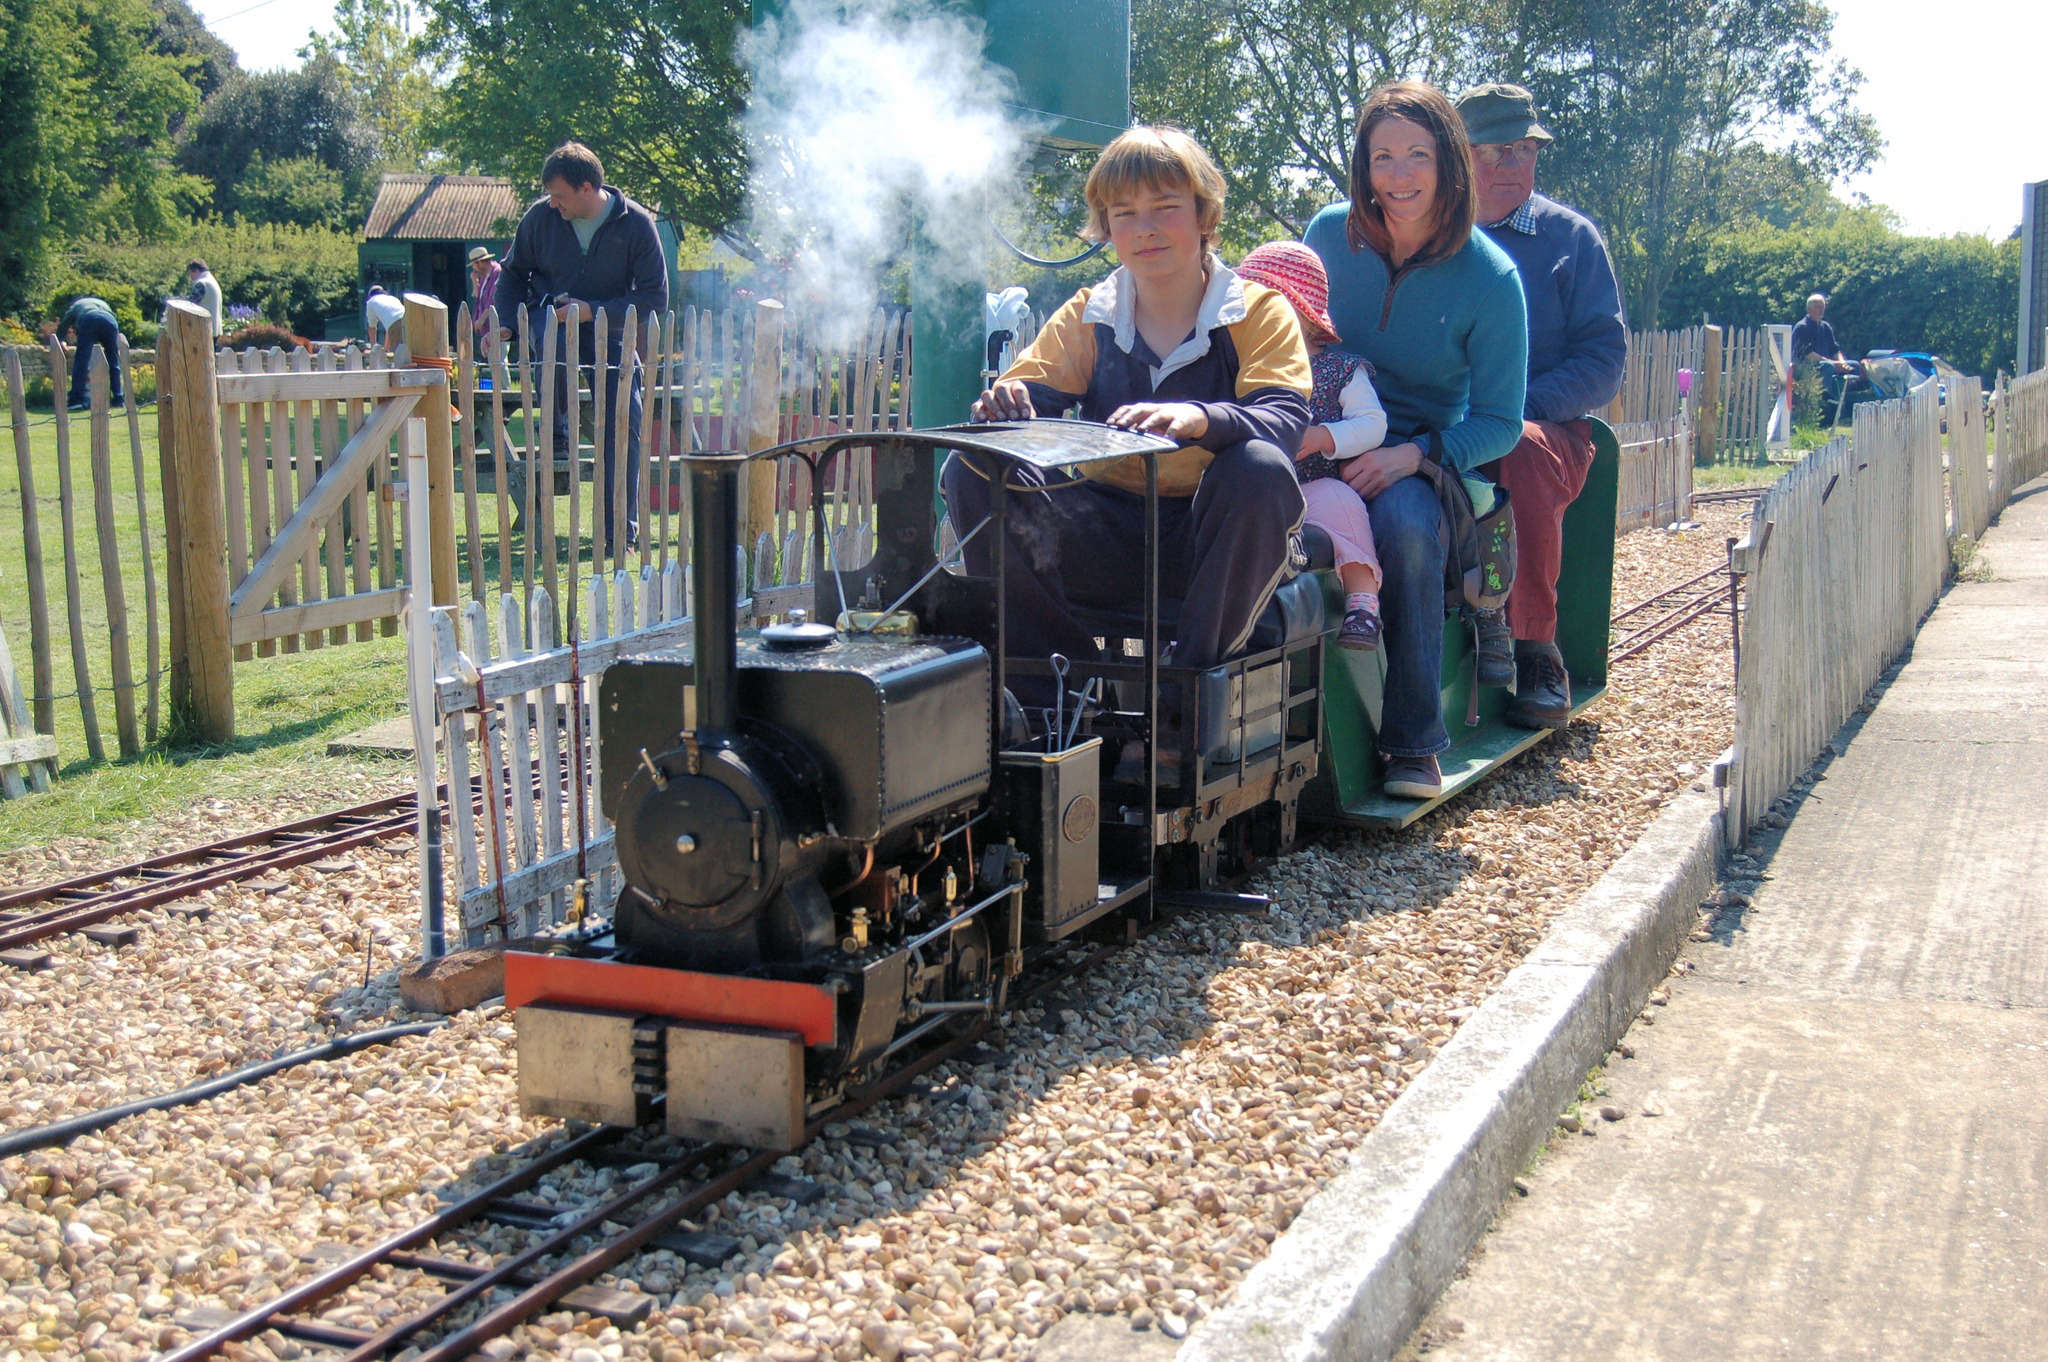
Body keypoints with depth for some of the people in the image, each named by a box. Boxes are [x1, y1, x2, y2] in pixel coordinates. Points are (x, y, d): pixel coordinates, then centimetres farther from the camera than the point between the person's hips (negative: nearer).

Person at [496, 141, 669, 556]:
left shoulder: (636, 224, -11)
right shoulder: (541, 217, -6)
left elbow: (655, 296, -12)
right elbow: (514, 272, 10)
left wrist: (592, 311, -22)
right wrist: (506, 323, -5)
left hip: (609, 331, 0)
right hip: (549, 318, 0)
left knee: (622, 423, -13)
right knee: (550, 337, -38)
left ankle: (619, 533, -5)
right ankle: (556, 429, -15)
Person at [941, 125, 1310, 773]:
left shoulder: (1258, 312, 0)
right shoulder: (1086, 317, 12)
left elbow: (1285, 419, -17)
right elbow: (1032, 391, 1)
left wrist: (1198, 418, -39)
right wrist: (1006, 404, -26)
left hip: (1210, 535, -3)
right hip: (1110, 540, 3)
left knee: (1261, 470, -35)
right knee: (972, 475, -18)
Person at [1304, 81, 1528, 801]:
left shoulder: (1489, 277, -7)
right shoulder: (1330, 234, 1)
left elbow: (1499, 423, -4)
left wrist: (1411, 454, -22)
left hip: (1427, 461, -2)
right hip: (1326, 445, 2)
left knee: (1406, 523, -37)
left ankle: (1413, 741, -22)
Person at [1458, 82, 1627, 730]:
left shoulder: (1572, 237, 11)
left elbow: (1606, 356, 2)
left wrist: (1520, 407, -15)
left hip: (1550, 428, -1)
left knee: (1520, 449, -38)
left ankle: (1538, 654, -26)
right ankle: (1479, 612, -26)